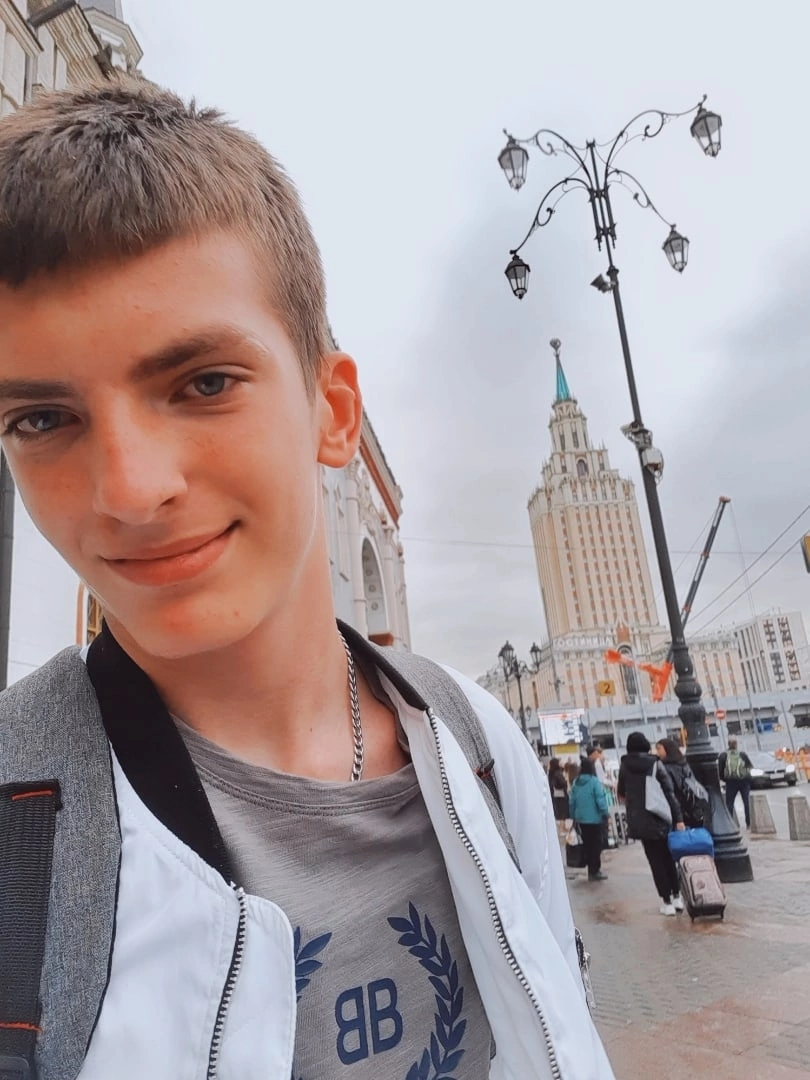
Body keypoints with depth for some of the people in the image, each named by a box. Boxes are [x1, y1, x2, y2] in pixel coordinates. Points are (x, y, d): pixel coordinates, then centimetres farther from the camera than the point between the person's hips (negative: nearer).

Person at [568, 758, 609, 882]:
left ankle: (591, 870, 22)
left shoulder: (576, 783, 1)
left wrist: (574, 815, 15)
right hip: (594, 818, -5)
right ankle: (595, 871, 4)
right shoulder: (594, 782, -15)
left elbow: (572, 801, 4)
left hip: (581, 819, 5)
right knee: (596, 845, 3)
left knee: (587, 844, 14)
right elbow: (600, 800, -16)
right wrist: (605, 814, -2)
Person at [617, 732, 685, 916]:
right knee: (669, 858, 17)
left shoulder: (624, 766, -1)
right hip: (661, 818, 1)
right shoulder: (656, 764, -3)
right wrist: (678, 818, -6)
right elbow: (670, 793, -7)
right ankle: (677, 897, 20)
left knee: (656, 861, 5)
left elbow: (621, 792, 13)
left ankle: (667, 902, 5)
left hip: (640, 821, -1)